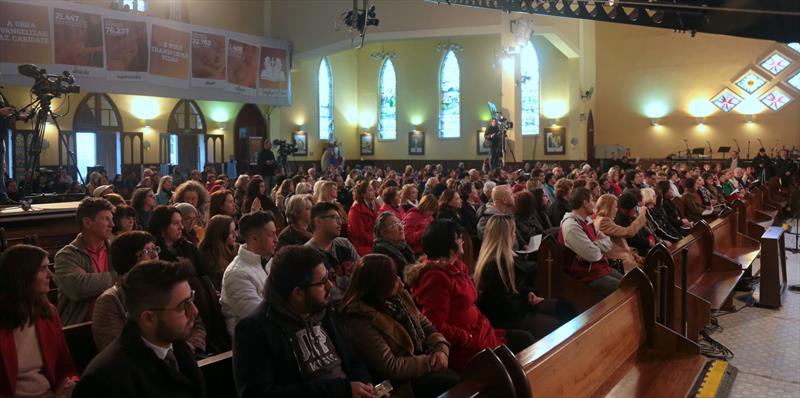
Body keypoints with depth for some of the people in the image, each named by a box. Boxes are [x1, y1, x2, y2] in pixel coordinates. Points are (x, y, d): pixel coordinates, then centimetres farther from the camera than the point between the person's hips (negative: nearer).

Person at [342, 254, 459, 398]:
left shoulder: (399, 296, 5)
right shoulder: (361, 320, -21)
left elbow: (427, 326, 9)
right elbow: (390, 367, -21)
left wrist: (441, 350, -11)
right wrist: (429, 362, -17)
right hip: (402, 382, -8)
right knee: (458, 384, -22)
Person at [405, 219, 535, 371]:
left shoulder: (457, 267, 9)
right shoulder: (436, 278, -22)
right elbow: (437, 327, -25)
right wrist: (472, 340, -20)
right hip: (463, 351, -10)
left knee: (525, 338, 9)